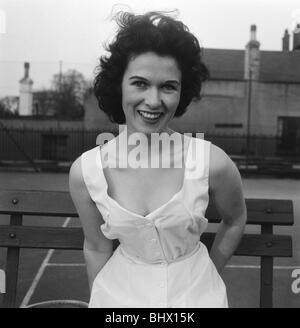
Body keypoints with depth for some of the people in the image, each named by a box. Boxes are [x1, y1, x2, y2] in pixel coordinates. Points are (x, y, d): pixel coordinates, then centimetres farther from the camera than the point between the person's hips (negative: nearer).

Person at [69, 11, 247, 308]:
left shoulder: (213, 162, -22)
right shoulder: (84, 171, -18)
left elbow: (235, 220, -1)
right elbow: (96, 249, -3)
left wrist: (207, 278, 8)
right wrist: (98, 300, 7)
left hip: (195, 293, 0)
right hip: (121, 293, 1)